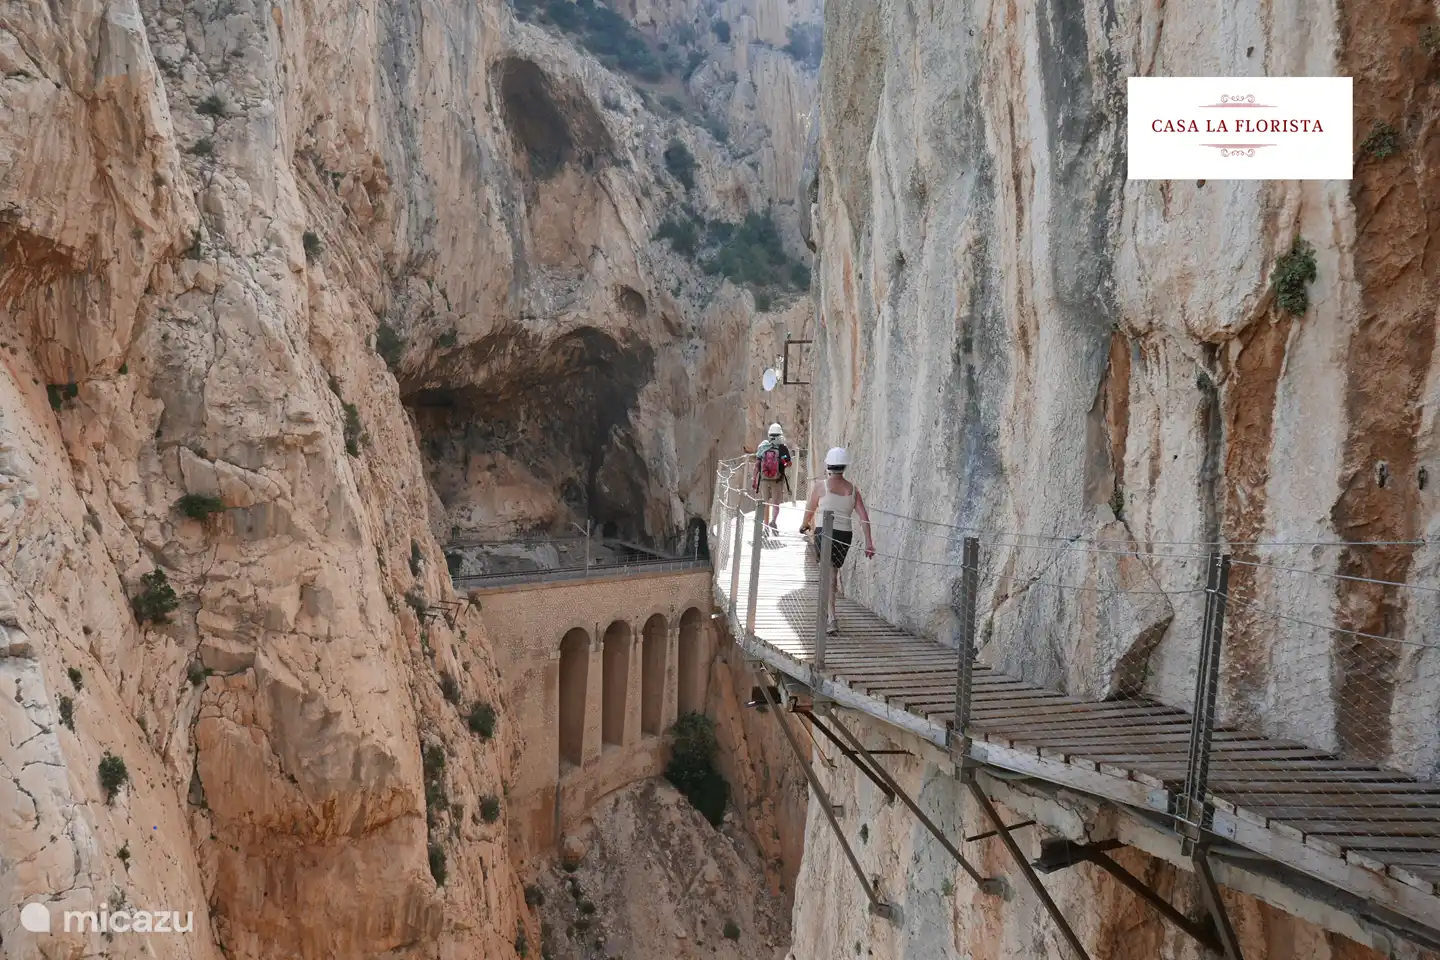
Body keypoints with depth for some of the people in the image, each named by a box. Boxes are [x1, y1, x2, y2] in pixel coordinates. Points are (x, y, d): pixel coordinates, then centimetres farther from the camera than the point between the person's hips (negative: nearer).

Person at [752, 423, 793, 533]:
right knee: (776, 503, 3)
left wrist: (754, 481, 5)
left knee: (766, 503, 14)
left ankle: (766, 527, 19)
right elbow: (789, 464, -4)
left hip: (764, 479, 2)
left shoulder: (762, 447, 1)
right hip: (778, 479, -2)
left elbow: (757, 465, 1)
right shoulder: (783, 448, -5)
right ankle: (773, 521, -23)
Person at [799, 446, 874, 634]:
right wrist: (869, 542, 2)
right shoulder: (852, 489, 4)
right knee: (833, 572, 20)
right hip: (845, 534, 4)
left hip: (825, 533, -4)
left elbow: (810, 510, 4)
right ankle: (829, 615, 33)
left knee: (828, 576, -5)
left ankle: (832, 619, -15)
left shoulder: (820, 486, -6)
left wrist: (804, 525, 24)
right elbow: (864, 516, 0)